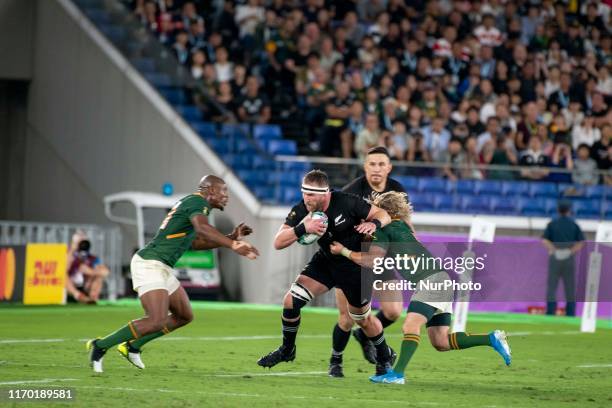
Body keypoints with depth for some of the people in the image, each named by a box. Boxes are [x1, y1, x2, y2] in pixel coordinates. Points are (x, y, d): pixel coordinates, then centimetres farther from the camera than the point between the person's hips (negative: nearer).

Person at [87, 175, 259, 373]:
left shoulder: (191, 202, 21)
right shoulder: (197, 202, -10)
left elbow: (195, 243, 29)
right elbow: (202, 228, -33)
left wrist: (231, 238, 21)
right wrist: (233, 245, -41)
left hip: (161, 268, 11)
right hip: (149, 265, -11)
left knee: (185, 315, 16)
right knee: (157, 321, -21)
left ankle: (132, 347, 21)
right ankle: (100, 346, -11)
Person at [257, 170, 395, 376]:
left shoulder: (346, 202, -27)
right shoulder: (301, 211, -18)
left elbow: (384, 215, -16)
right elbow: (278, 242, -23)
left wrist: (374, 223, -39)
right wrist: (303, 228, -39)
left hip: (356, 265, -4)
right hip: (326, 261, 4)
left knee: (362, 318, 7)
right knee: (291, 301, -9)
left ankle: (384, 358, 34)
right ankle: (287, 350, 13)